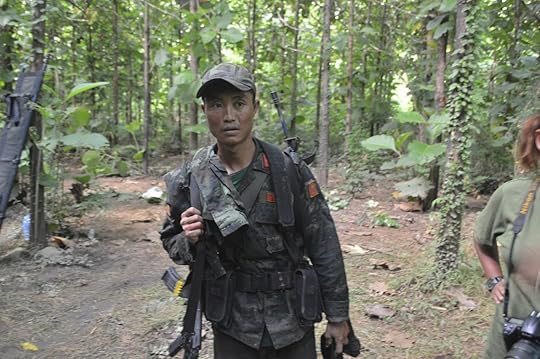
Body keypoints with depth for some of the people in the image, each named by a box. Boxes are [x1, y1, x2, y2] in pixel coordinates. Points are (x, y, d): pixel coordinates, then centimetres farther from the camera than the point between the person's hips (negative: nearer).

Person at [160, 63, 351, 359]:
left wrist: (338, 316, -3)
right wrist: (189, 241, -17)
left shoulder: (289, 170, -14)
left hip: (293, 322, -1)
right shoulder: (189, 179, -9)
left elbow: (324, 247, -8)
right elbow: (171, 241, 6)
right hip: (232, 325, 1)